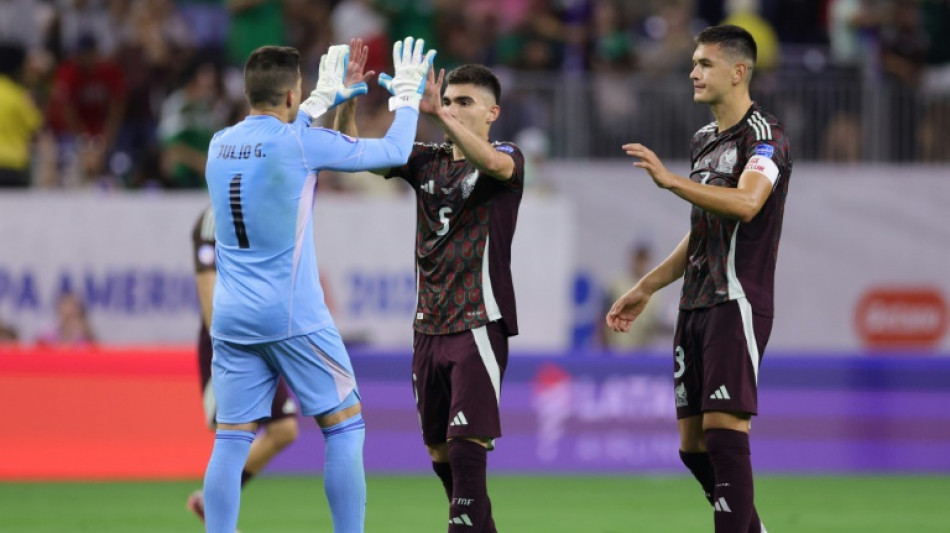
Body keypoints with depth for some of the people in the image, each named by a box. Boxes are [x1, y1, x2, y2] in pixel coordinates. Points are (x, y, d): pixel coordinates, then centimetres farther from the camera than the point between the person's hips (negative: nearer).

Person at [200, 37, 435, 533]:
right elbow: (394, 152, 0)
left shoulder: (221, 145, 6)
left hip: (231, 320, 5)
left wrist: (324, 99, 37)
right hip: (293, 319, -5)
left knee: (231, 441, 3)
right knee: (344, 426, 7)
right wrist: (407, 95, 16)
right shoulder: (301, 143, -10)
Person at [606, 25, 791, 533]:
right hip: (695, 306, 9)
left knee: (724, 431, -16)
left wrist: (670, 180, -35)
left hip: (737, 303, -9)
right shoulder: (704, 140, 19)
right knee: (695, 445, 7)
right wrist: (645, 289, 29)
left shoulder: (764, 135, -9)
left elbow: (745, 203, -28)